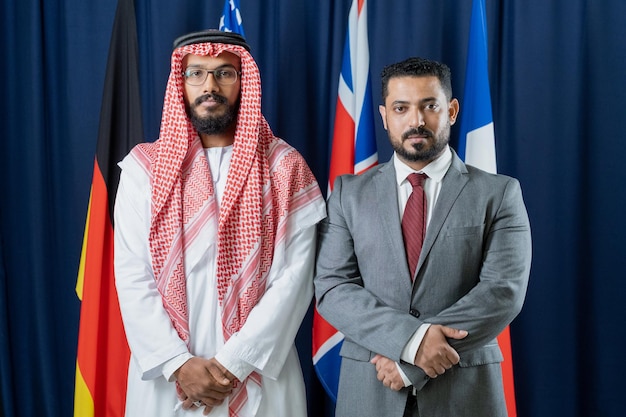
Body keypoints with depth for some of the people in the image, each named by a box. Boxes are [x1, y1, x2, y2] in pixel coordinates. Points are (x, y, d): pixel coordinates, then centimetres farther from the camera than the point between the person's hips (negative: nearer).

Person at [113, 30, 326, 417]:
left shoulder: (284, 167, -2)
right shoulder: (144, 167, 0)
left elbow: (294, 276, -8)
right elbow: (133, 277, -3)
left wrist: (235, 362, -14)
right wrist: (178, 362, -12)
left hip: (258, 373, 0)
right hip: (166, 373, 1)